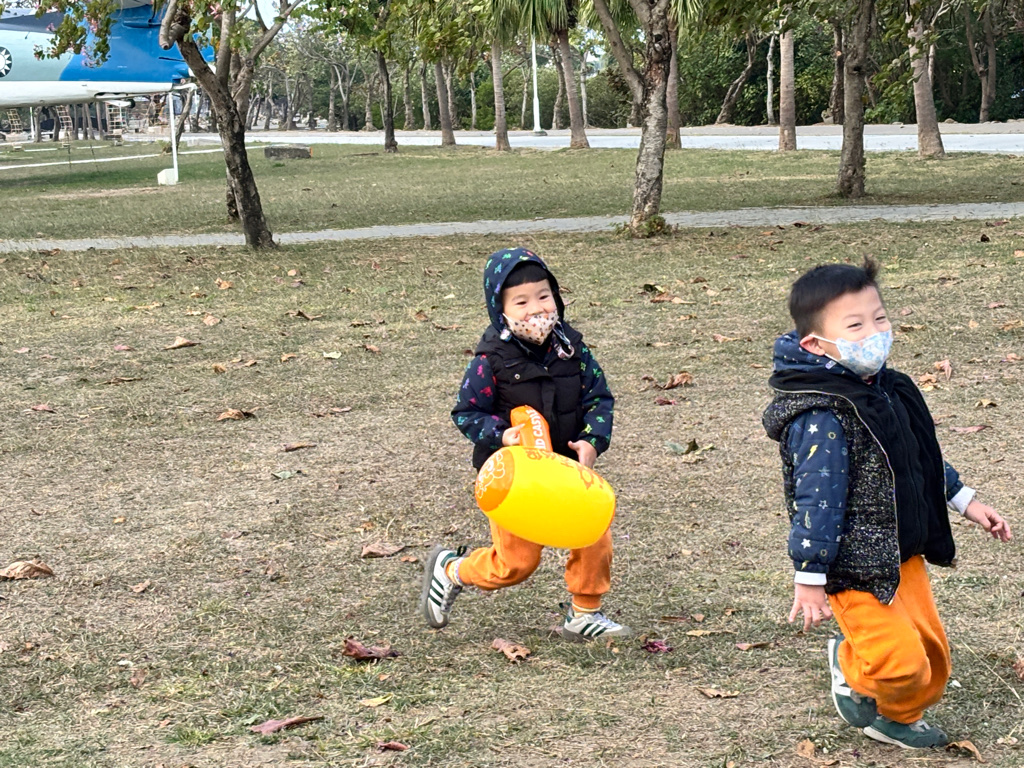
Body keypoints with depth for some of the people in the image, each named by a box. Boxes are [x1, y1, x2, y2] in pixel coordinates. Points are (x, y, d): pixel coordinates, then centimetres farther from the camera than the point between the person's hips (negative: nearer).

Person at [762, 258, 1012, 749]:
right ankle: (850, 668, 22)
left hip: (904, 553, 9)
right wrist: (810, 579, -23)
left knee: (932, 651, 13)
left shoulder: (887, 390, 5)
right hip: (855, 567, -9)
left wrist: (964, 501, 22)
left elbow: (922, 458, 20)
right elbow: (817, 500, -25)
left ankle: (898, 715, 38)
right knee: (901, 662, -10)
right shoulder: (821, 419, -25)